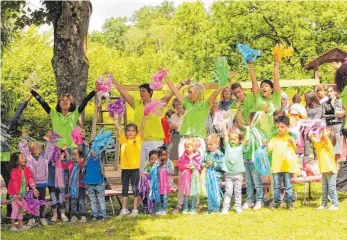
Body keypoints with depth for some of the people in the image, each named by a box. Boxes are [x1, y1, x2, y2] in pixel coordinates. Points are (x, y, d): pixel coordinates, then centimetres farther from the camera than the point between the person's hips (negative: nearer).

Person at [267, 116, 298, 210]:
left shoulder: (290, 139, 2)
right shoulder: (274, 139, 9)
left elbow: (296, 151, -3)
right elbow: (269, 149, -1)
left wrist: (293, 144, -21)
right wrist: (267, 145, -21)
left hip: (287, 166, -2)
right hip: (276, 166, 2)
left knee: (288, 186, 3)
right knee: (276, 186, 6)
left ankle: (289, 202, 10)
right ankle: (276, 202, 13)